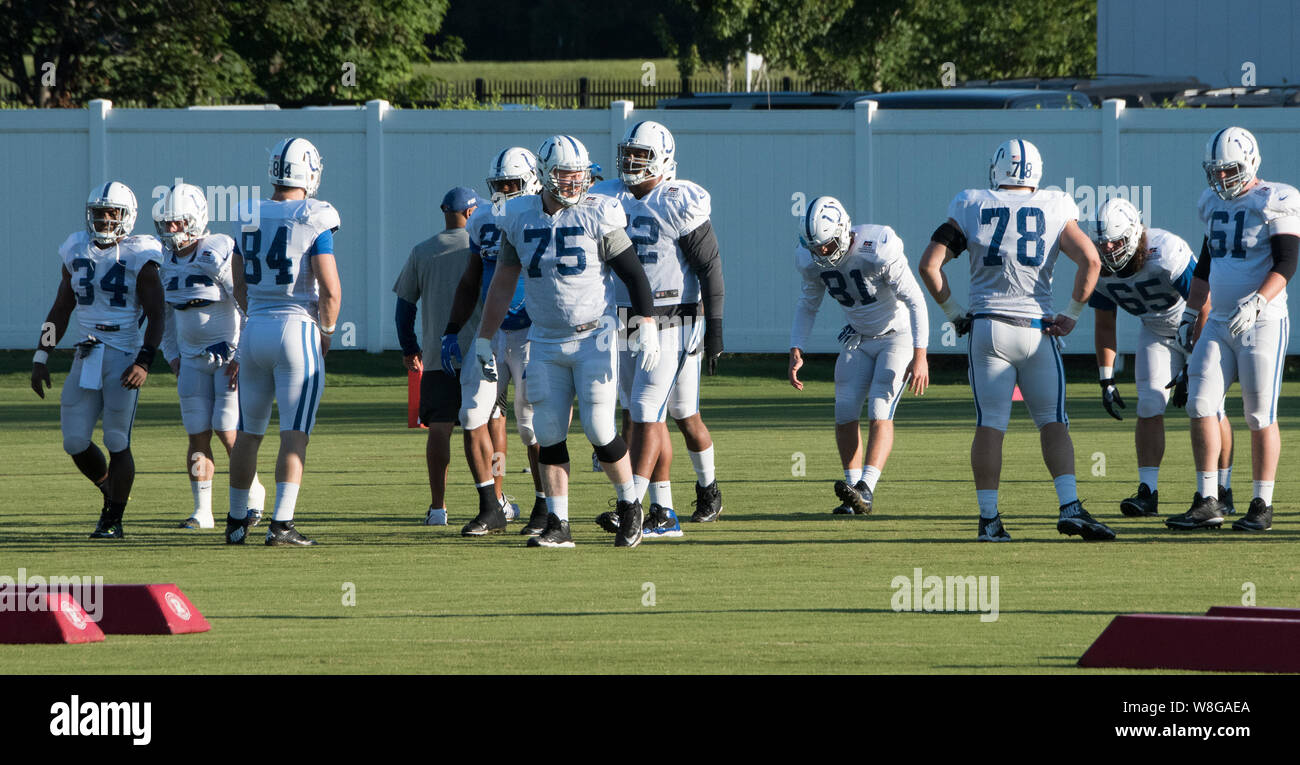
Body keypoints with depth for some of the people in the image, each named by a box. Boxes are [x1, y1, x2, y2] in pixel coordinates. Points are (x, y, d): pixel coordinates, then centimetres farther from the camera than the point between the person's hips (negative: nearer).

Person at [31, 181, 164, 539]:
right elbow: (60, 310, 18)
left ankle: (114, 519, 5)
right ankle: (110, 492, 27)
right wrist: (42, 356, 12)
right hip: (86, 357, 5)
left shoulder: (139, 258, -5)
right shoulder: (77, 253, 11)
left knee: (117, 442, -6)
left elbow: (156, 316, -6)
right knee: (75, 442, 1)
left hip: (124, 358, -5)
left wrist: (144, 361, -18)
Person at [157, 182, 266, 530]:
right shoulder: (166, 261, 4)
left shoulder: (219, 256, -18)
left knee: (227, 432, -9)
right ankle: (202, 512, 6)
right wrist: (172, 355, 12)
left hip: (230, 354, -6)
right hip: (193, 358, 6)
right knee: (198, 436, 1)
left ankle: (253, 492, 14)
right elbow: (165, 312, 20)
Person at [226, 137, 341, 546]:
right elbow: (330, 289, -14)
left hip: (255, 328, 5)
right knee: (294, 435, -4)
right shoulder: (314, 222, -10)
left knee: (248, 433, 14)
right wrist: (326, 332, 2)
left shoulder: (250, 218, 7)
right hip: (297, 329, -5)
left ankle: (237, 520, 21)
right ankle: (281, 524, -11)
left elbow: (240, 289, 13)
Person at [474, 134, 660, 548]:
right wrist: (484, 340, 12)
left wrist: (646, 328, -14)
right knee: (549, 435, 0)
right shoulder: (521, 219, 3)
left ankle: (630, 506, 14)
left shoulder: (597, 216, -8)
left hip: (594, 338, -4)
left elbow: (634, 274, -5)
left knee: (599, 431, -7)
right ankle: (557, 526, 6)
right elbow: (502, 283, 12)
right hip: (545, 341, 4)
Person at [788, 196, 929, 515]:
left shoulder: (878, 250, -30)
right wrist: (796, 351, -4)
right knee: (845, 413, -4)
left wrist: (920, 356, -29)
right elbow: (807, 306, 8)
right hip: (859, 339, 6)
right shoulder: (810, 260, -11)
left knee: (879, 413, -19)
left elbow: (915, 302, -24)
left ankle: (866, 488, -27)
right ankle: (854, 496, 4)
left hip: (899, 336, -6)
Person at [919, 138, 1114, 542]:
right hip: (1036, 327, 0)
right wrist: (1071, 315, 2)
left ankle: (989, 517, -3)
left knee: (989, 425, 2)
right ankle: (1070, 506, -9)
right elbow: (1091, 260, -7)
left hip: (987, 327, 0)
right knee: (1053, 422, 6)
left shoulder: (971, 209, 4)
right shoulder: (1054, 210, 2)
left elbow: (929, 265, 0)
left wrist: (953, 311, 10)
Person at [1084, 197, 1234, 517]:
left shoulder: (1168, 256, -35)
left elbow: (1203, 312, -26)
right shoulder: (1100, 268, -16)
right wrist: (1106, 380, -4)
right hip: (1156, 332, 5)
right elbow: (1104, 325, -1)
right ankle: (1148, 492, -7)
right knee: (1149, 408, -8)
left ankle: (1222, 491, 1)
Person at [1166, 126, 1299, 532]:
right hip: (1219, 323, 7)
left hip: (1262, 323, -7)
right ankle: (1207, 503, 1)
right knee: (1200, 406, -3)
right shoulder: (1214, 204, 13)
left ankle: (1262, 506, 6)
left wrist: (1257, 301, -30)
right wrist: (1189, 315, 20)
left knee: (1260, 416, -2)